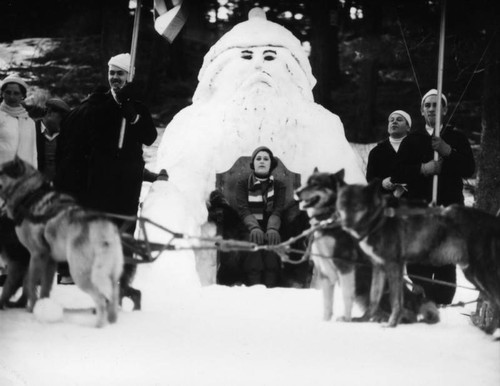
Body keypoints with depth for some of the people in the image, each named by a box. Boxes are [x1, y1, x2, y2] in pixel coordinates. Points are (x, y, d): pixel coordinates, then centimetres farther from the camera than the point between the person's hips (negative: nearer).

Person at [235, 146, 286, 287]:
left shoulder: (278, 186, 16)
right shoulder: (243, 184, 13)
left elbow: (278, 211, -1)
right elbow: (243, 209, -3)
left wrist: (272, 228, -24)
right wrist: (254, 227, -24)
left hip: (270, 227, 1)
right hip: (249, 227, -1)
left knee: (272, 239, -32)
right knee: (254, 241, -33)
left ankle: (271, 285, -42)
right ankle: (254, 285, -42)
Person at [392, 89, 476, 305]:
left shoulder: (457, 139, 13)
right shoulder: (412, 140, 15)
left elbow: (469, 170, 0)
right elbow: (397, 175, 6)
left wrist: (448, 151, -12)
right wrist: (423, 169, -9)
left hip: (450, 206, -1)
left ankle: (443, 304, -4)